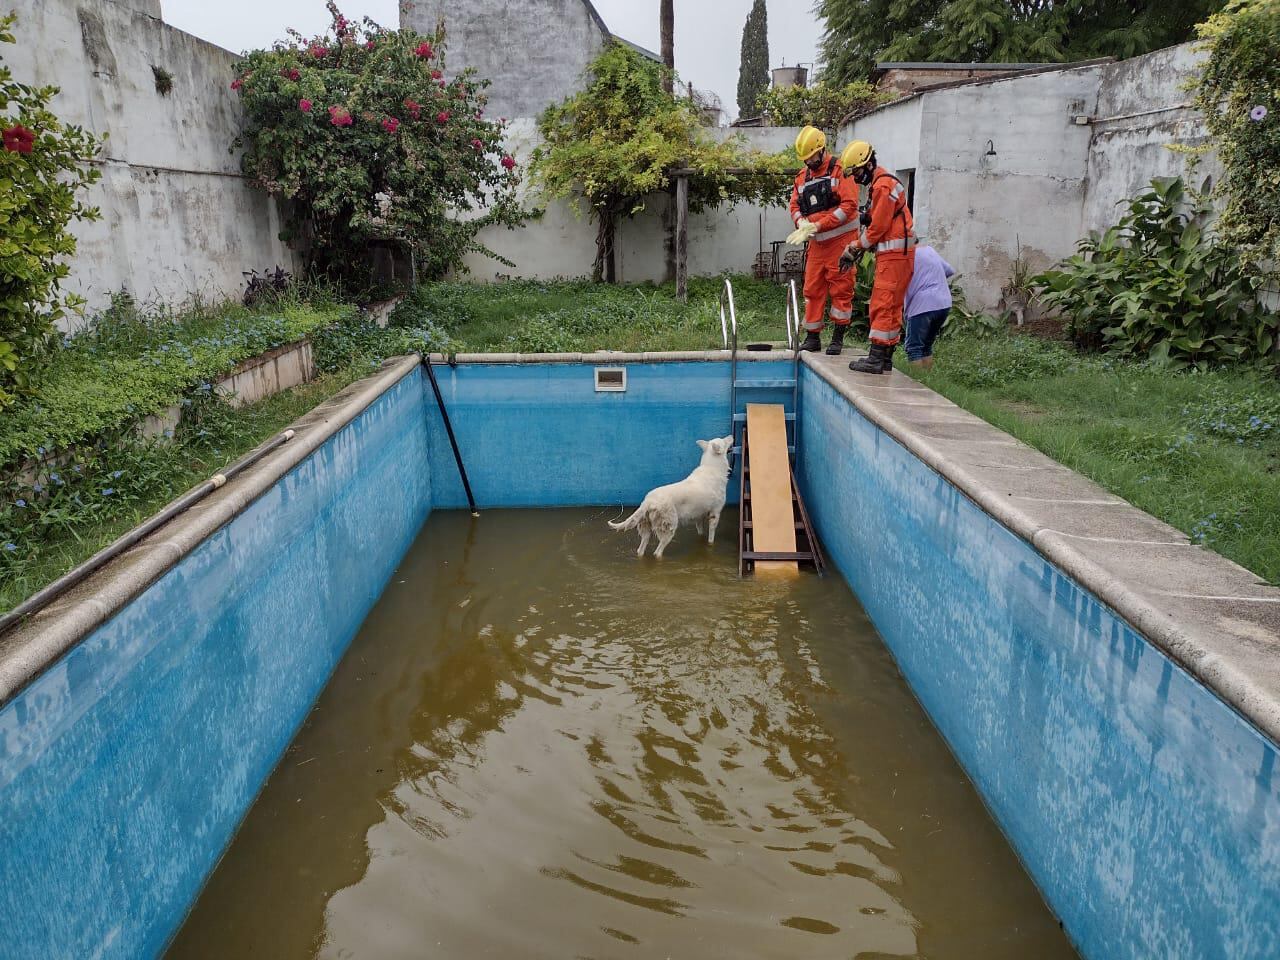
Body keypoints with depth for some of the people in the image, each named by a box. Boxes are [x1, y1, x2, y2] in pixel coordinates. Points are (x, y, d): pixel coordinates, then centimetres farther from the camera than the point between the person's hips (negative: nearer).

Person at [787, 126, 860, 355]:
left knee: (841, 289, -1)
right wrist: (801, 223, -10)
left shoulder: (839, 170, -8)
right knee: (812, 289, 5)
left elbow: (849, 205, -16)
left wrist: (818, 225, -19)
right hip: (817, 243, 6)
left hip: (841, 240, -6)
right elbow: (795, 206, 13)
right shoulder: (802, 176, 11)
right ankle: (812, 336, 12)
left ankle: (838, 337, 5)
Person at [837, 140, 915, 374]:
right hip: (891, 254, 11)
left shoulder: (884, 186, -14)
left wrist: (854, 249, -5)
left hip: (895, 255, -11)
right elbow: (872, 222, 20)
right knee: (890, 306, 11)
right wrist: (856, 248, 8)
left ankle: (877, 358, -12)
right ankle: (884, 358, 15)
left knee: (883, 305, -11)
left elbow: (878, 227, -16)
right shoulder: (878, 183, 19)